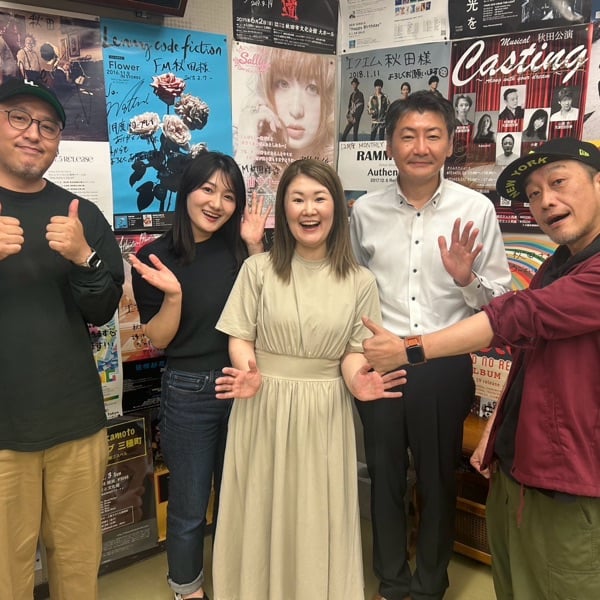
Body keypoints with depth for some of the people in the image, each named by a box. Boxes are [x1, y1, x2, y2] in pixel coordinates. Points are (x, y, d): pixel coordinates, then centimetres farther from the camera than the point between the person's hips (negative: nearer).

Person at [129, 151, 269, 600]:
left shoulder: (240, 248, 0)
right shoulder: (155, 257, -9)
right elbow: (158, 339, -7)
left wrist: (255, 249, -10)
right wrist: (173, 294, -26)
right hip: (188, 391, -3)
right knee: (190, 504, 10)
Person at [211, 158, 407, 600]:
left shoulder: (359, 281, 0)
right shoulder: (259, 269, -2)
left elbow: (355, 349, 2)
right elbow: (241, 336, -1)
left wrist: (356, 381, -19)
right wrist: (249, 375, -21)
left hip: (324, 413, 1)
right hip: (263, 409, 0)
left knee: (318, 518, 11)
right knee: (261, 512, 12)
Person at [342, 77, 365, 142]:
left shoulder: (360, 94, -5)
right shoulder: (352, 95, 16)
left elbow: (361, 107, -10)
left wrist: (356, 118, -13)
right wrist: (348, 115, 7)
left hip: (356, 117, -6)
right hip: (351, 117, 6)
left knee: (355, 132, -8)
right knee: (345, 132, 1)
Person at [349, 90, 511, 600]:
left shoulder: (476, 210, -7)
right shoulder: (366, 211, -1)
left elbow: (501, 299, -4)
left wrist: (467, 279, -22)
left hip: (445, 365, -1)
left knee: (438, 479, 14)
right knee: (385, 474, 16)